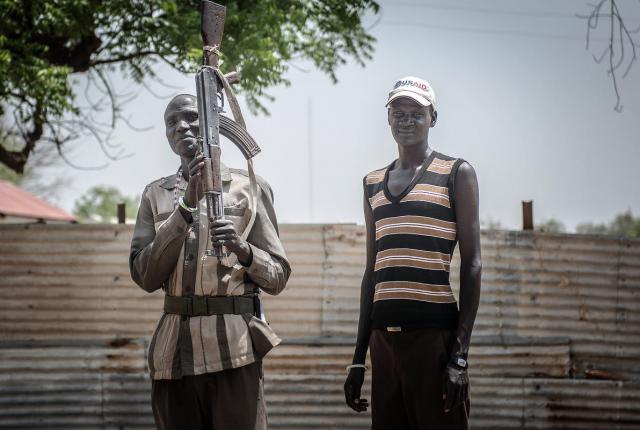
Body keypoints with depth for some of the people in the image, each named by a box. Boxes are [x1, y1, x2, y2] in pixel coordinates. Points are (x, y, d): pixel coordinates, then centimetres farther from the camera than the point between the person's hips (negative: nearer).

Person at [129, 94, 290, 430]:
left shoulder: (248, 187, 8)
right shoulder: (156, 195, 14)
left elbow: (278, 277, 7)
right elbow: (145, 276, 0)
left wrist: (242, 249, -14)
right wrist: (187, 204, -7)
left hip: (233, 348, -3)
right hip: (173, 350, 3)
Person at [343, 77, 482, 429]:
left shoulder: (456, 174, 2)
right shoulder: (374, 184, 17)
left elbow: (471, 265, -4)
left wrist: (459, 355, -13)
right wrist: (359, 358, 16)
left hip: (434, 332, -5)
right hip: (384, 334, 5)